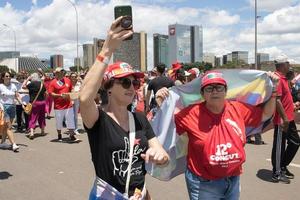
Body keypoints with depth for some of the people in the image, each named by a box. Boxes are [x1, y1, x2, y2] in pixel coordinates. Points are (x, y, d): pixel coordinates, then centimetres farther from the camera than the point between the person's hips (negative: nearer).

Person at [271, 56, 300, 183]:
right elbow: (277, 100, -23)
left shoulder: (283, 78, 13)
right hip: (282, 120, -10)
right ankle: (277, 173, 14)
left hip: (289, 119, 10)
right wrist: (284, 118, -24)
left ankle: (283, 166, 29)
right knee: (279, 146, 1)